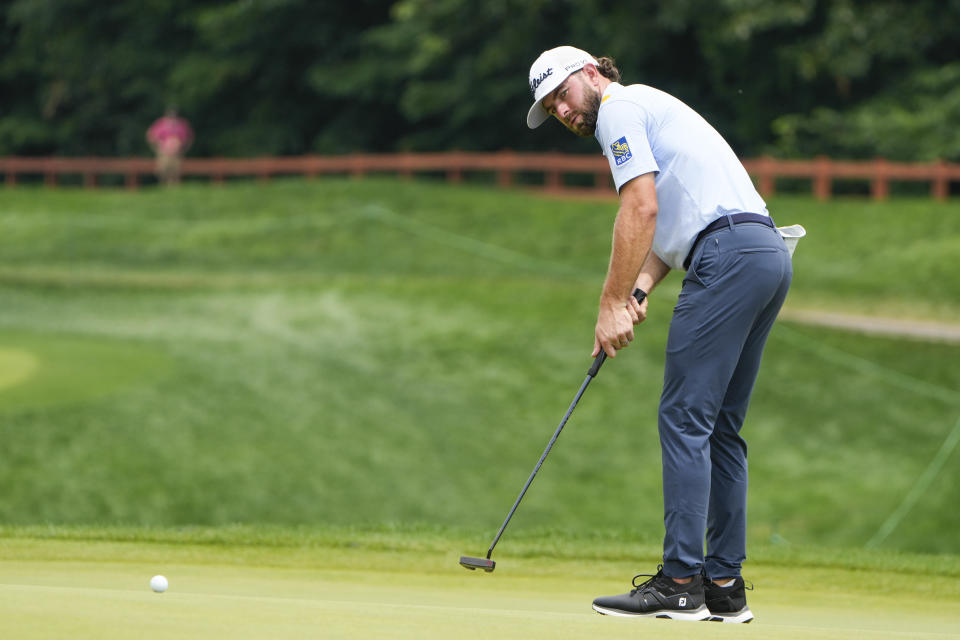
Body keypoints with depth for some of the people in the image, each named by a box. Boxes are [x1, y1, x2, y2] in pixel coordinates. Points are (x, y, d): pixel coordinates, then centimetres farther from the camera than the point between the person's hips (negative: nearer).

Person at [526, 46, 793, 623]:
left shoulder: (619, 107, 1)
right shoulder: (652, 111, 31)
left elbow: (641, 211, -10)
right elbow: (664, 227, 22)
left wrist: (612, 303, -7)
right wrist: (639, 290, 6)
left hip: (728, 253, -10)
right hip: (770, 253, 10)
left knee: (685, 418, -9)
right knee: (720, 426, 11)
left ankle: (680, 582, -12)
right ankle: (724, 585, 9)